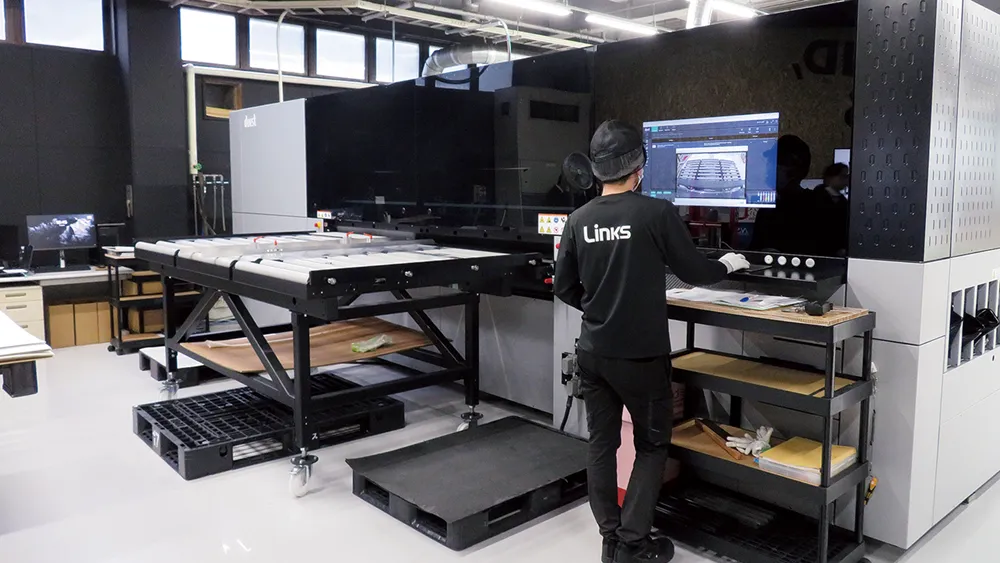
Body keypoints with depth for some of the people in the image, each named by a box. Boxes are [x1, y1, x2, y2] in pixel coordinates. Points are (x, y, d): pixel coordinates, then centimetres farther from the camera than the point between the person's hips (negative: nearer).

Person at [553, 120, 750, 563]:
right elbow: (693, 271, -3)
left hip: (593, 352, 5)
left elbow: (564, 288, 6)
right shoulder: (657, 213, -13)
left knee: (601, 444, 13)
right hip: (642, 355, -4)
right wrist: (727, 265, 17)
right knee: (652, 445, 12)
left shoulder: (579, 220, 0)